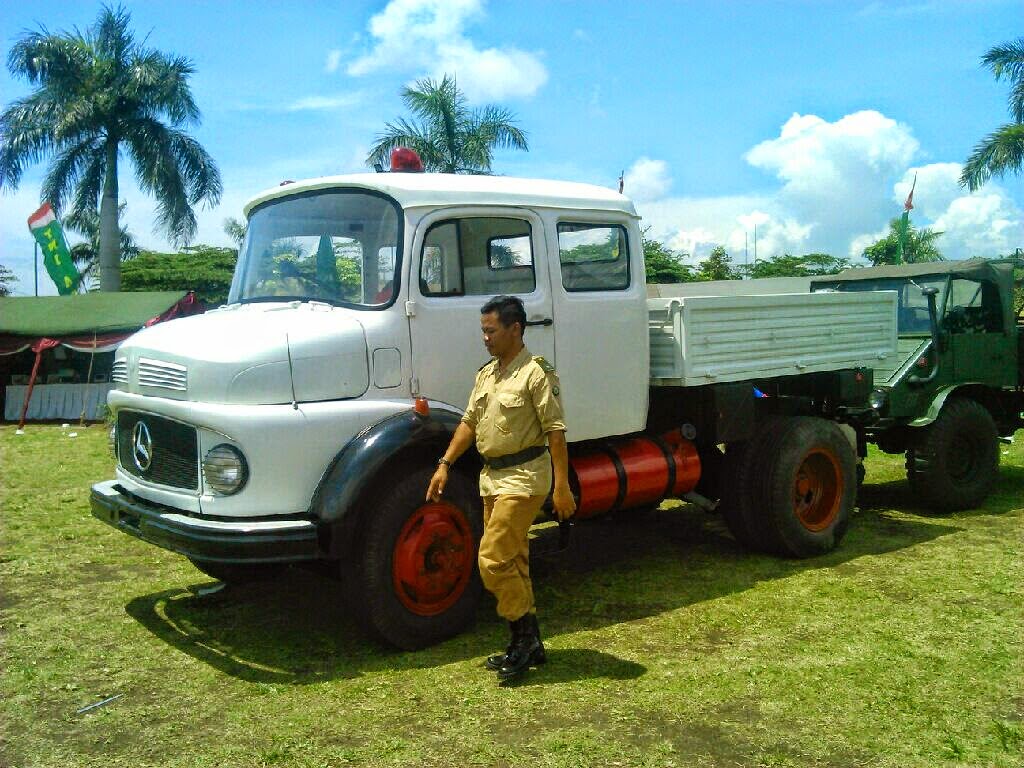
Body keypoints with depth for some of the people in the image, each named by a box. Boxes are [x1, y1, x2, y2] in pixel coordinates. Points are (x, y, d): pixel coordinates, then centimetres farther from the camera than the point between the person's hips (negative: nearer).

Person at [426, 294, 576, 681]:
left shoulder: (536, 373, -13)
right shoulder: (486, 374, 13)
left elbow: (555, 431, -16)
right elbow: (469, 423, 19)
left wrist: (562, 486, -19)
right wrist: (445, 465, 13)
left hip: (523, 478, -9)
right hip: (492, 476, 9)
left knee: (493, 560, -13)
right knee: (512, 563, 13)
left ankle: (524, 637, 3)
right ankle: (529, 644, 23)